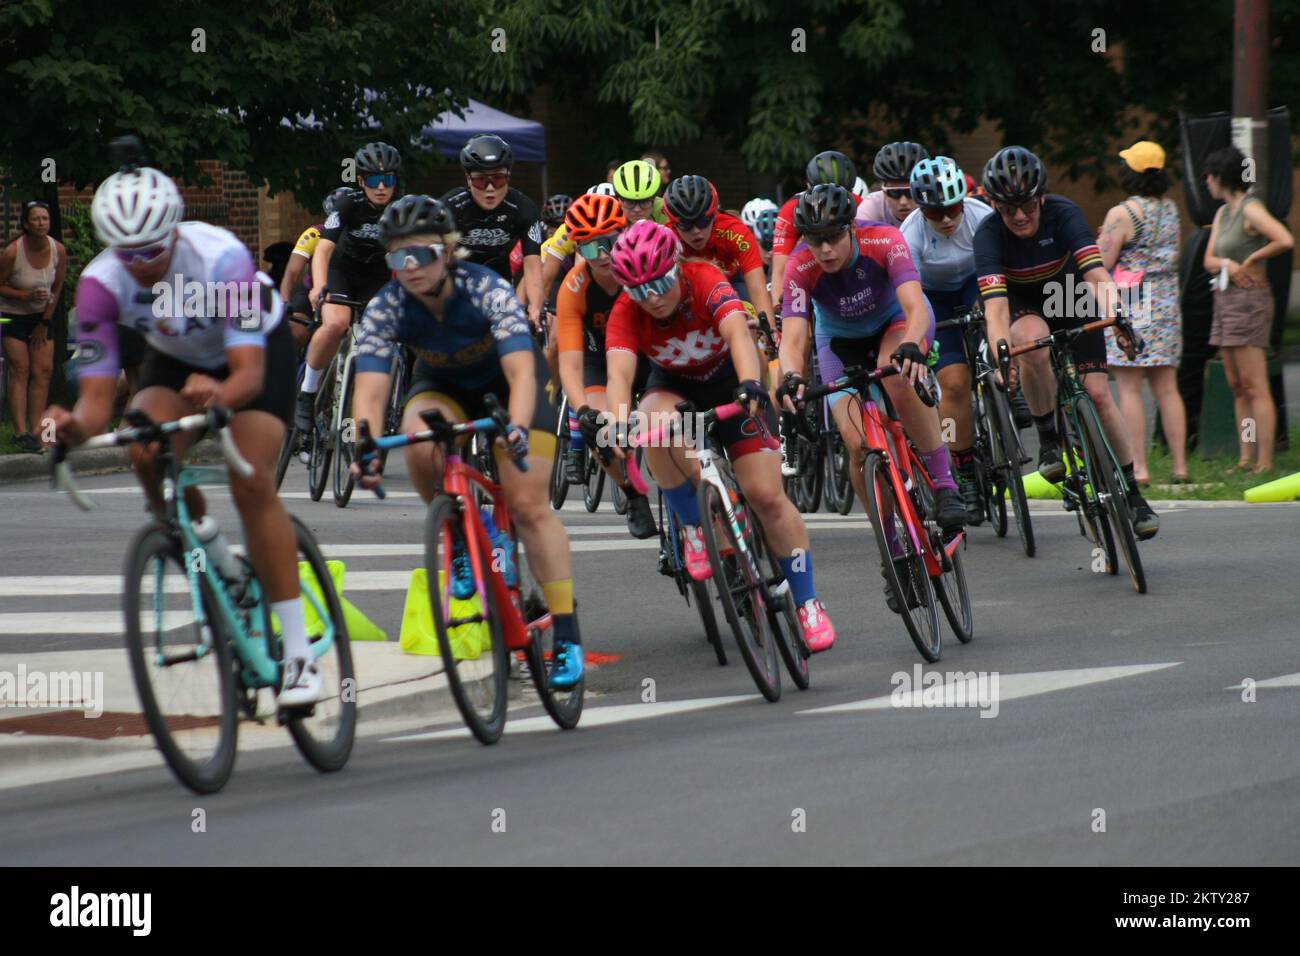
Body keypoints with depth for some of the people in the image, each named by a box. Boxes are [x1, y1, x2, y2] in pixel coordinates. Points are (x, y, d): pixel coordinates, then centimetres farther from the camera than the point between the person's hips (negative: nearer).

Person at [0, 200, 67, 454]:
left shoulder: (58, 251, -10)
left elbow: (57, 289, 2)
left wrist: (44, 324, 2)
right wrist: (27, 295, -27)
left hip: (41, 316, 4)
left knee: (43, 371, -3)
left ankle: (35, 431, -1)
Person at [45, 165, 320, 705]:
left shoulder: (221, 259, -37)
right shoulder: (101, 284, -28)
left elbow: (249, 373, -43)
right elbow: (96, 395, -29)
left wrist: (219, 394, -66)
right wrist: (76, 426, -53)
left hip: (259, 349, -3)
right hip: (175, 358, 3)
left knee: (252, 482, -22)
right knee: (149, 453, -28)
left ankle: (299, 653, -17)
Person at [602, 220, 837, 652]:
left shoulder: (706, 280, -29)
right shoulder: (625, 313, -24)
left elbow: (737, 332, -45)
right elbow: (619, 373, -38)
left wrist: (750, 386, -63)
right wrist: (619, 426, -58)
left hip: (730, 380, -1)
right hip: (674, 387, 1)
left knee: (767, 495, -12)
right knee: (655, 422, -36)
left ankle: (808, 603, 1)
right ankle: (694, 527, -17)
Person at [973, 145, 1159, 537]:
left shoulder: (1063, 214, -27)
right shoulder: (989, 234, -28)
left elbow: (1096, 274, -37)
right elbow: (994, 303, -39)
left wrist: (1115, 318, -56)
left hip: (1072, 302, 1)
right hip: (1023, 308, -1)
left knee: (1098, 393, -11)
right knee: (1033, 340, -37)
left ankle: (1132, 493, 3)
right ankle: (1048, 438, -18)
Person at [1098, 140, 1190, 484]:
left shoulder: (1121, 214, -12)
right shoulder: (1170, 209, 9)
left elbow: (1102, 263, -12)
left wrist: (1101, 241, 9)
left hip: (1130, 305, -6)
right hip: (1167, 300, 6)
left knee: (1129, 390, -2)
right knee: (1167, 388, 9)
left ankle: (1138, 467, -5)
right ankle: (1180, 465, 7)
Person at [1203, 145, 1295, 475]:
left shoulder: (1251, 209, -11)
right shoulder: (1223, 213, 14)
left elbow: (1285, 240, -26)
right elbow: (1209, 260, 11)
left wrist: (1250, 261, -14)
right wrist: (1227, 264, -11)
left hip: (1249, 300, -9)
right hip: (1225, 300, 9)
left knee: (1254, 386, -10)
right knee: (1237, 386, 8)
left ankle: (1265, 461, -11)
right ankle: (1246, 459, 10)